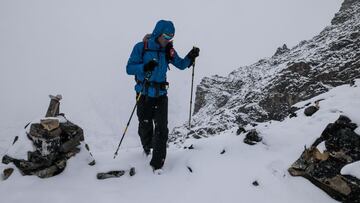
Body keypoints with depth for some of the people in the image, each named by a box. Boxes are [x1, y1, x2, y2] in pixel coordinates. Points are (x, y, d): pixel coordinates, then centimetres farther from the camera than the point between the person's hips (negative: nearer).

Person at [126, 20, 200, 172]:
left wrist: (190, 57, -7)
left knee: (161, 128, -5)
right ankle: (147, 147, 45)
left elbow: (181, 65, 12)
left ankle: (157, 163, 4)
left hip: (161, 95, 2)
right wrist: (144, 67, -29)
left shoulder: (168, 50, 2)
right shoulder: (141, 47, -9)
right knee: (145, 127, 12)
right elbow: (129, 68, -11)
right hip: (144, 95, -2)